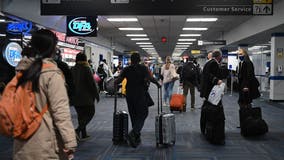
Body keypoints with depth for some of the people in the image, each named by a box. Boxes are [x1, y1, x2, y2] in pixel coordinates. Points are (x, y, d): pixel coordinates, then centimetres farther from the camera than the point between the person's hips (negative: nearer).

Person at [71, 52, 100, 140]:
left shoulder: (72, 69, 5)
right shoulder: (86, 69, -12)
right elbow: (92, 83, -12)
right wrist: (96, 95, -3)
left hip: (75, 97, 6)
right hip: (86, 96, -6)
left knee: (81, 115, 14)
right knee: (90, 113, 6)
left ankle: (83, 134, 19)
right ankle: (78, 129, -12)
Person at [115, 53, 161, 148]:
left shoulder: (126, 69, 4)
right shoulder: (143, 68, -3)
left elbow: (118, 80, -5)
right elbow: (150, 78, -16)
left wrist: (115, 83, 16)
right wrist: (158, 84, -2)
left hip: (129, 95, 4)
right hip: (140, 95, -3)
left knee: (133, 116, 14)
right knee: (142, 115, 1)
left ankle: (136, 138, 19)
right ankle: (132, 134, -21)